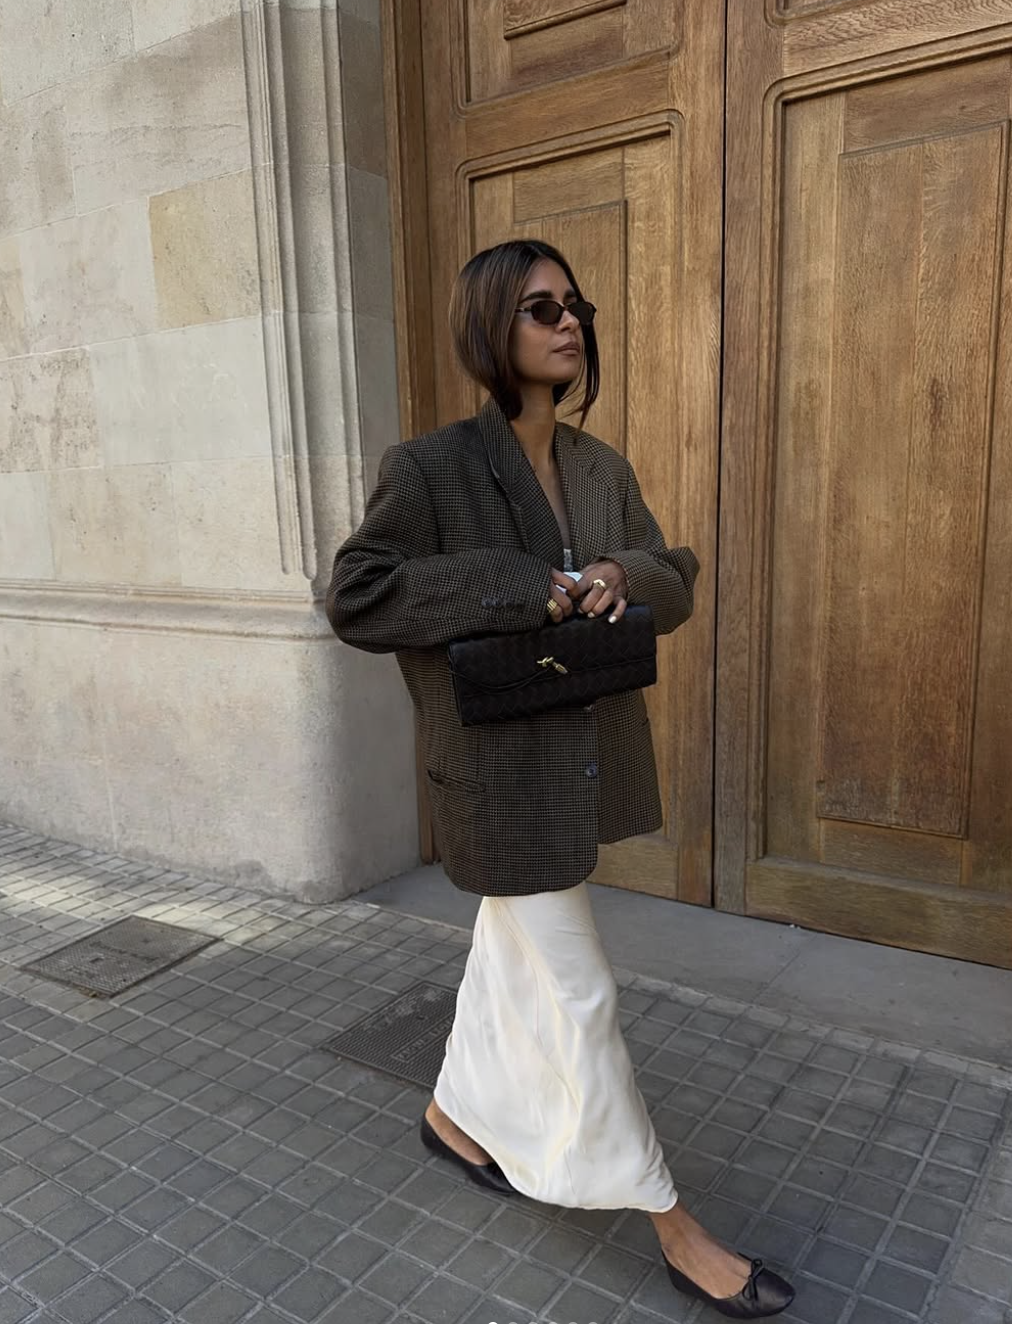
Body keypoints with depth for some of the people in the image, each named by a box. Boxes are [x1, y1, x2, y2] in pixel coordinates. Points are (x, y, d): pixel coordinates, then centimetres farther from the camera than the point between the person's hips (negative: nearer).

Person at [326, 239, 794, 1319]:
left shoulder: (601, 468, 6)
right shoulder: (432, 468, -13)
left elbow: (677, 583, 10)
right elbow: (354, 598, -18)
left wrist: (624, 578, -14)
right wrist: (519, 591, -23)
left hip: (586, 761, 7)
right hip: (501, 774, -7)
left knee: (512, 949, 23)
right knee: (578, 998, 2)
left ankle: (456, 1113, 48)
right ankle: (674, 1229, 19)